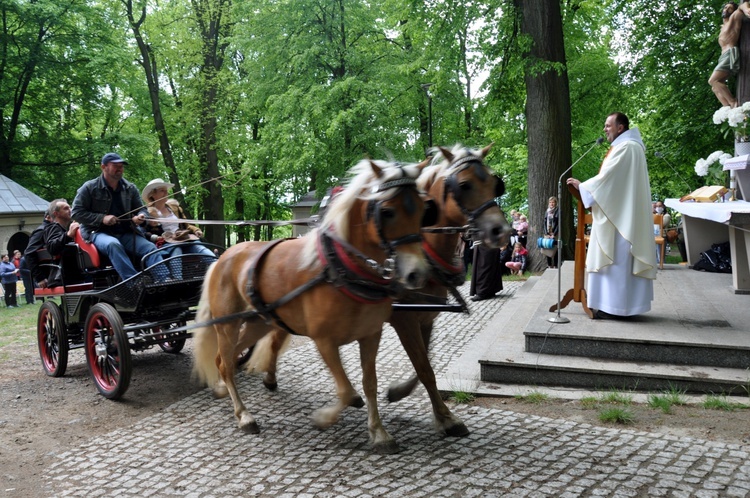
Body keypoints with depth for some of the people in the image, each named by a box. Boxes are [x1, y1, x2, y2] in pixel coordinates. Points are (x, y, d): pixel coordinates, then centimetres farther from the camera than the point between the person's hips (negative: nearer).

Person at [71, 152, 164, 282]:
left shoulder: (130, 188, 13)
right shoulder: (89, 188, 1)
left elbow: (141, 208, 20)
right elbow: (76, 212, -2)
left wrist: (140, 217, -6)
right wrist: (102, 218, -15)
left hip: (126, 233, 4)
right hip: (99, 233, -4)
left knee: (150, 247, -22)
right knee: (113, 244, -39)